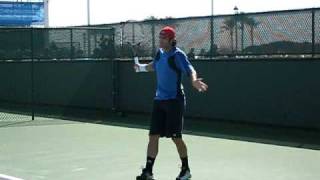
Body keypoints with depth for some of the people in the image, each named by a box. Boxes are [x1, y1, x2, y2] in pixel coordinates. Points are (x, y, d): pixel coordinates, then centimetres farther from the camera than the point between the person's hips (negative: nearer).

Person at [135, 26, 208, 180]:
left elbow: (190, 70, -28)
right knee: (153, 136, 2)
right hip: (159, 100, 7)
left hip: (174, 101, -7)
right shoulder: (160, 53, 8)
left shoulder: (178, 55, -13)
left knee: (176, 137, 0)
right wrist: (141, 67, 37)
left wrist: (194, 81, -47)